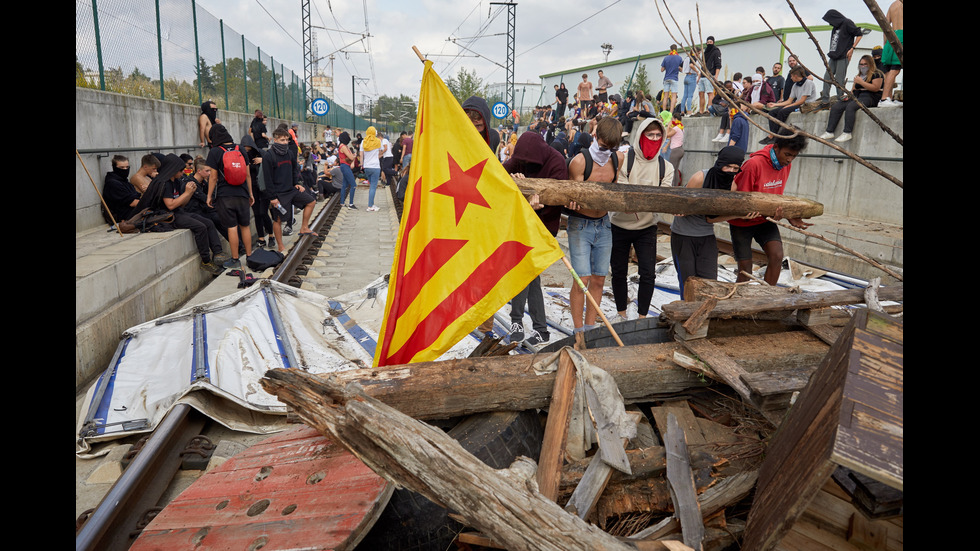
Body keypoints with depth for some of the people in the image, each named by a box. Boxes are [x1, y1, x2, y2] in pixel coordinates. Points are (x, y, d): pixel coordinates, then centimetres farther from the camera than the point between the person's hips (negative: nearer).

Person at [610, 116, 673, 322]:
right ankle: (621, 314, 27)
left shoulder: (665, 167, 2)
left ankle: (642, 317, 13)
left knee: (648, 274, -3)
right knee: (619, 272, 9)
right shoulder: (624, 160, -8)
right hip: (620, 226, -1)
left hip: (647, 228, 2)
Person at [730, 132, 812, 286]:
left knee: (777, 256, -16)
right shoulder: (753, 164, -24)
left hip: (765, 221, 5)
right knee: (745, 270, -3)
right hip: (743, 222, -5)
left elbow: (776, 197, 9)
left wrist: (790, 217, -3)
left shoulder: (785, 164, -2)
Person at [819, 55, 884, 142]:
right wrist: (848, 95, 6)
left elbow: (876, 88, -11)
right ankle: (829, 132, -23)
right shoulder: (858, 76, 27)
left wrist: (861, 82, -12)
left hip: (869, 97, -8)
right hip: (856, 97, 8)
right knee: (835, 107, -14)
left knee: (850, 107, -36)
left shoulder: (876, 74, 3)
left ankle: (847, 133, -44)